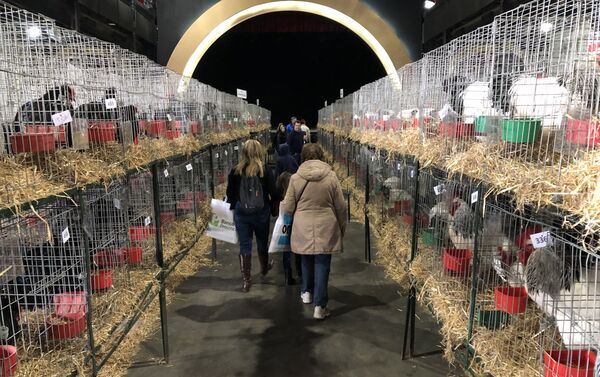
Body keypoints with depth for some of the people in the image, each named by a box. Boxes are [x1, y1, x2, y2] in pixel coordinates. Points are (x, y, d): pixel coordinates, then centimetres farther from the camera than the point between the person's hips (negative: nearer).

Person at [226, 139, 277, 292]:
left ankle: (246, 280, 10)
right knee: (262, 241, 21)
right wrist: (272, 208, 7)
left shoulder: (235, 171, -5)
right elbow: (273, 193, -9)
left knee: (244, 245, 7)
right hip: (261, 212, 0)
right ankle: (264, 268, 44)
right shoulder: (265, 171, -10)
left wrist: (233, 208, 17)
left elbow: (230, 194, 2)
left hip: (241, 213, 0)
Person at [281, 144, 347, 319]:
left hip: (303, 228, 1)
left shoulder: (296, 178, -5)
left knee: (307, 260, 22)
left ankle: (307, 292, 39)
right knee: (322, 264, 4)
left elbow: (288, 208, 0)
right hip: (325, 228, -1)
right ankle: (320, 306, 5)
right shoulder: (331, 176, -5)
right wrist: (342, 227, 14)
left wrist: (282, 204, 23)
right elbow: (340, 207, 0)